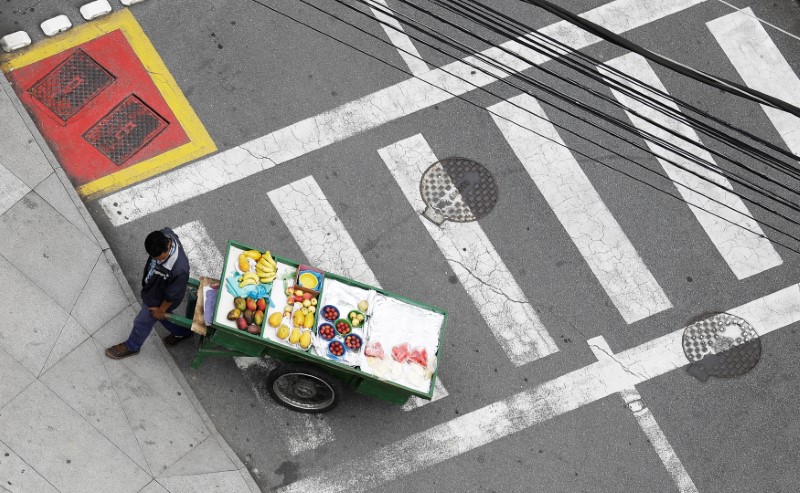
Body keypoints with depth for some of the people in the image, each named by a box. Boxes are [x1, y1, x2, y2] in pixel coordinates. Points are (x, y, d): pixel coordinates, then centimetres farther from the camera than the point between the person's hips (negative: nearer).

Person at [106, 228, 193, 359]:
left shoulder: (179, 269, -47)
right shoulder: (163, 236, -29)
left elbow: (172, 295, -28)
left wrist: (161, 310, -8)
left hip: (158, 300, -6)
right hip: (152, 288, 6)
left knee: (142, 322, 22)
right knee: (163, 317, 33)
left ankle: (132, 347, 52)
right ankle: (182, 332, 60)